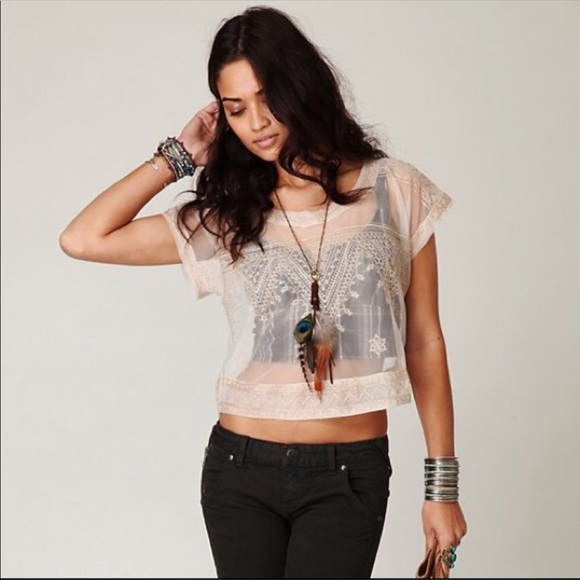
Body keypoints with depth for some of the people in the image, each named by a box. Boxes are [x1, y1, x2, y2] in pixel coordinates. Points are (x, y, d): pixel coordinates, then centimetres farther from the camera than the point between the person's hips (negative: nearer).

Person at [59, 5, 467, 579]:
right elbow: (83, 239, -3)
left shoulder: (394, 190, 0)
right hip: (241, 470, 2)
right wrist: (178, 156, 1)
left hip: (350, 474, -2)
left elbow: (424, 343, 3)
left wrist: (443, 484, 2)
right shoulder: (224, 216, 3)